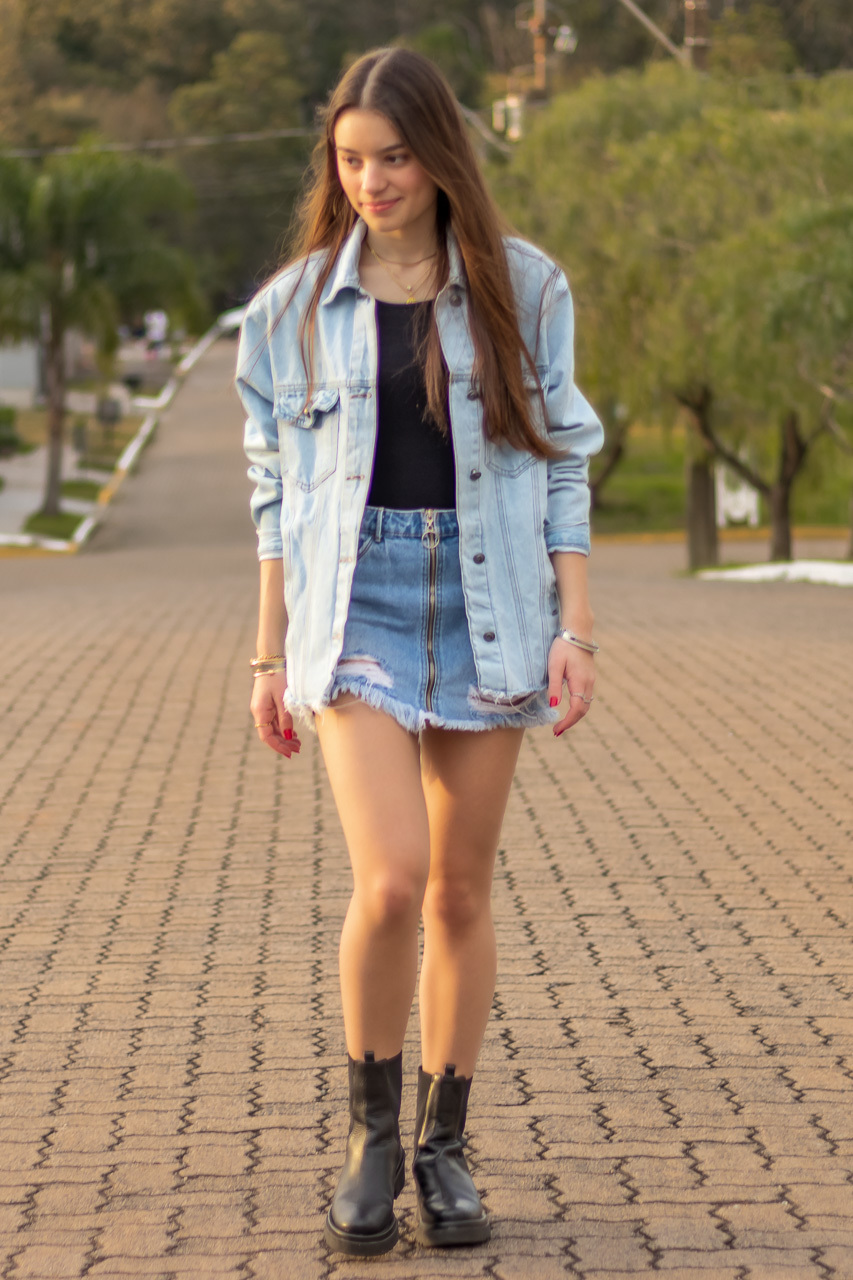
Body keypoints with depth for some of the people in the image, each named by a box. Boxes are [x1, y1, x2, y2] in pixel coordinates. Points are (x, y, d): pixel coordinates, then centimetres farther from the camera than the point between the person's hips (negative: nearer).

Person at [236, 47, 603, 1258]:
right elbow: (277, 486, 8)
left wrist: (577, 630, -3)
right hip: (355, 607, -1)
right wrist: (271, 656, 7)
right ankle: (371, 1131, 5)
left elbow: (563, 467, 5)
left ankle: (443, 1147, 20)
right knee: (391, 882, -16)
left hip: (485, 609, 1)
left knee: (462, 895, 6)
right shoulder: (298, 304, 5)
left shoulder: (521, 289, 3)